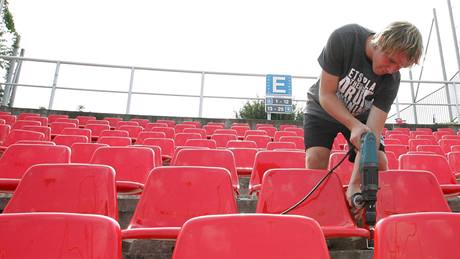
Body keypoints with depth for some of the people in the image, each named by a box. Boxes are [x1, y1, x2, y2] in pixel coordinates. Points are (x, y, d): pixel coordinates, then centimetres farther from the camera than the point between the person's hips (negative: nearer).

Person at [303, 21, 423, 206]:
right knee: (315, 159, -23)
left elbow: (373, 130, -30)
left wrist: (354, 185, -38)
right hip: (323, 110, -2)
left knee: (379, 163, -11)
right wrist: (354, 125, -39)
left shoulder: (391, 79, -23)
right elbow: (326, 95, -25)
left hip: (360, 116, 2)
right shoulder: (343, 38, -29)